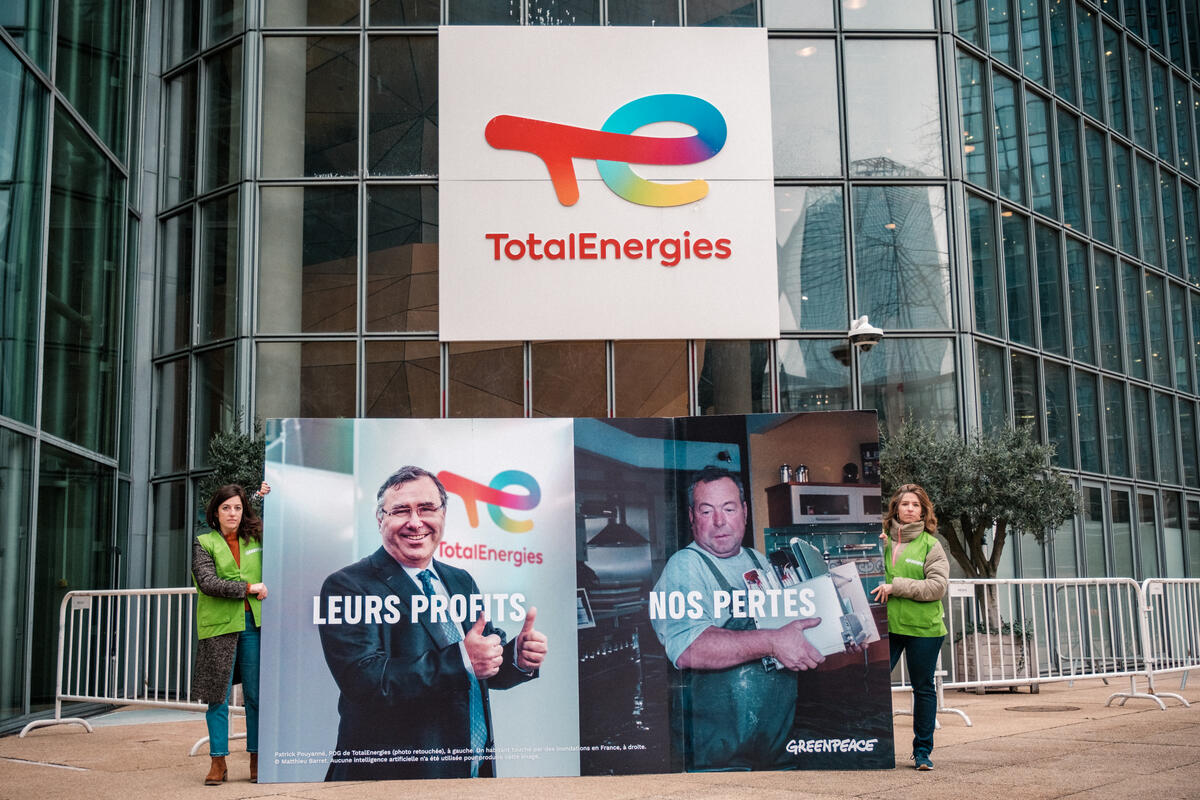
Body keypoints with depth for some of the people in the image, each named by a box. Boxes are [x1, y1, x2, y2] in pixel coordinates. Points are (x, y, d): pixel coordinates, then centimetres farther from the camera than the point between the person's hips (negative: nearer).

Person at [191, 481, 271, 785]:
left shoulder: (255, 539, 11)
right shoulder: (204, 544, 4)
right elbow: (208, 582, -9)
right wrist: (248, 588, -12)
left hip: (253, 623, 2)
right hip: (219, 625, -2)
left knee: (255, 695, 3)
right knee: (218, 696, 1)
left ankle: (256, 759, 12)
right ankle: (218, 761, 10)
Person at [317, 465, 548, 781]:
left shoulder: (461, 582, 9)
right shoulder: (347, 587, -11)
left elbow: (488, 670, 12)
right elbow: (363, 681, -23)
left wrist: (519, 657, -10)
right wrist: (461, 659, -28)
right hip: (390, 775, -6)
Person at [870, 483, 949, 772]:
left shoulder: (930, 545, 0)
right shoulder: (882, 540, 7)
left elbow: (938, 586, -10)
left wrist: (896, 586, -15)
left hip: (923, 628, -2)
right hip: (887, 625, 2)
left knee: (923, 688, 8)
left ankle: (922, 751, 20)